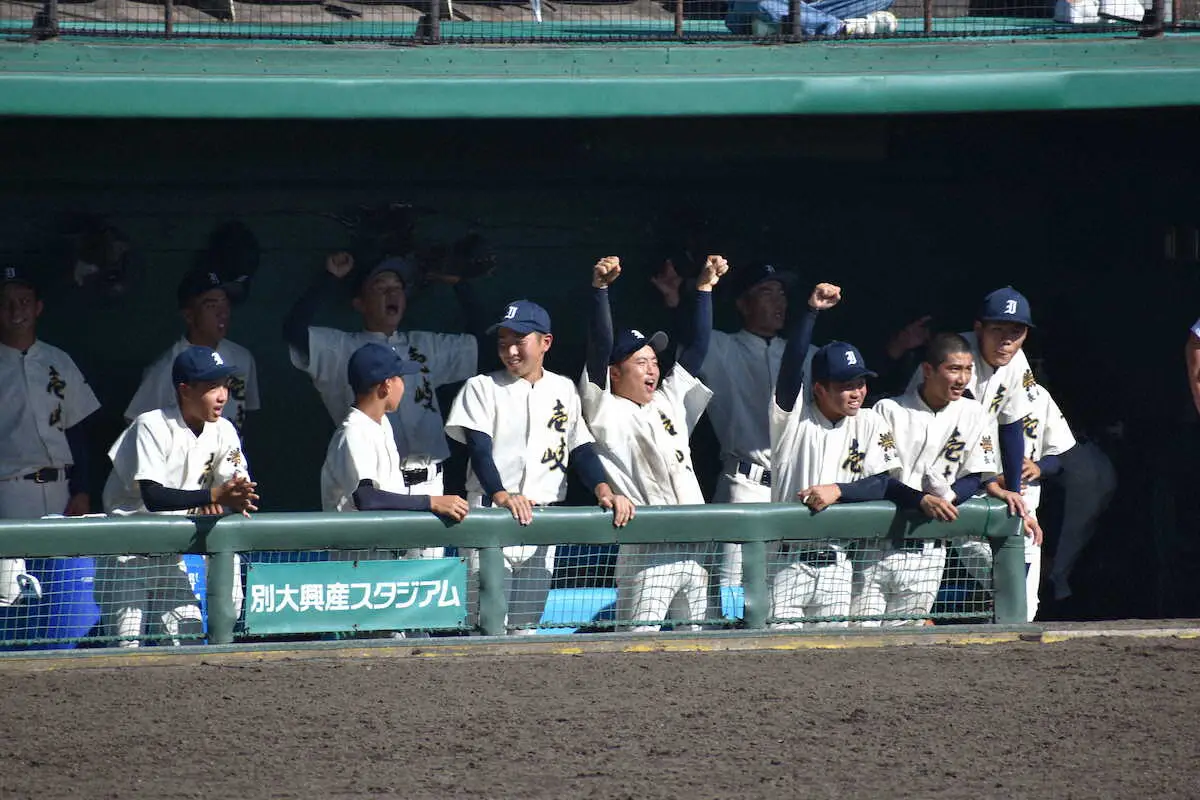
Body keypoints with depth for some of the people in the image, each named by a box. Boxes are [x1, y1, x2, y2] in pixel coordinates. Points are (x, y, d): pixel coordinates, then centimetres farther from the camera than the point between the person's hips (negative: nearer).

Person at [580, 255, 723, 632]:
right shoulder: (607, 411, 2)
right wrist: (599, 288, -18)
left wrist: (705, 288, 17)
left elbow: (697, 347, 23)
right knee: (638, 642, -13)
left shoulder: (669, 402, 21)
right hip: (646, 551, -7)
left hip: (695, 549, 7)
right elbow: (600, 347, -9)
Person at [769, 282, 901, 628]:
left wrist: (837, 490, -19)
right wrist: (812, 311, -26)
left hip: (836, 561, 3)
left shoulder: (869, 425, 5)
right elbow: (791, 365, -19)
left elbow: (880, 484, -2)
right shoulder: (794, 415, -3)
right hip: (787, 558, -3)